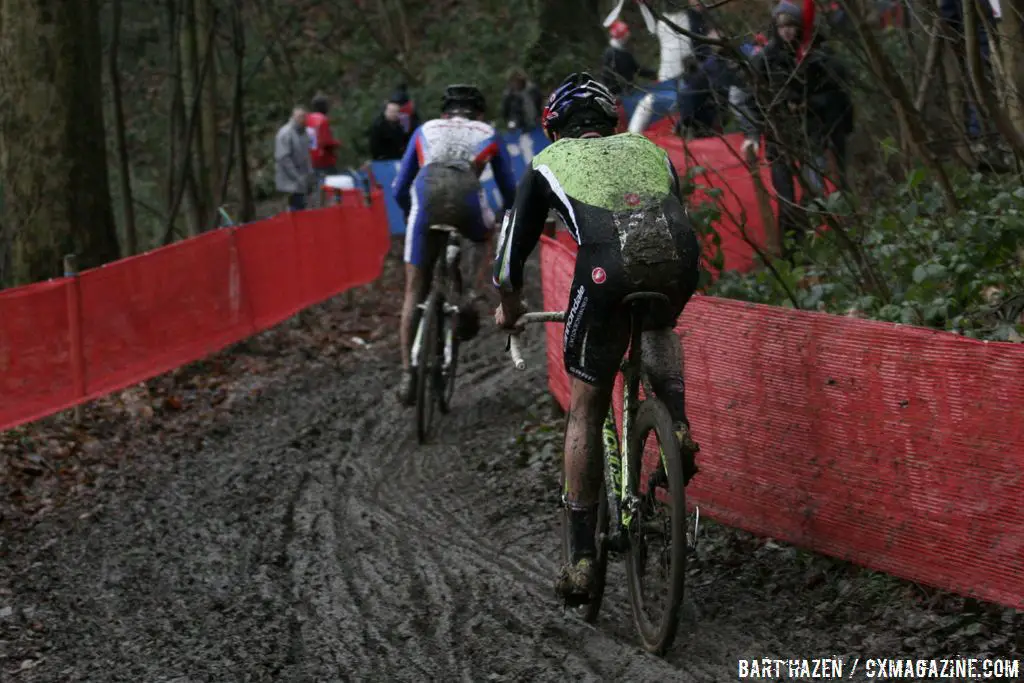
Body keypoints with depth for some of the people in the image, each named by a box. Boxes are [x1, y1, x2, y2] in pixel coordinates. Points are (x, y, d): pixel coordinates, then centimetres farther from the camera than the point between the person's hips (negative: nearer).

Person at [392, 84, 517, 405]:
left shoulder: (426, 130, 33)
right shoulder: (489, 135, 30)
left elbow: (400, 189, 33)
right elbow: (509, 190, 33)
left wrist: (410, 217, 51)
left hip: (426, 201, 1)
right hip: (467, 200, -1)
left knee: (414, 291, 11)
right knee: (486, 239, 36)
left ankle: (408, 373, 3)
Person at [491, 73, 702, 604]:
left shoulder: (550, 161, 28)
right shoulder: (649, 149, 35)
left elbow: (515, 241, 31)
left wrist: (509, 307, 49)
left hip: (608, 264, -2)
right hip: (679, 259, 2)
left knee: (585, 411, 14)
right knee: (660, 329, 39)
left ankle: (581, 561, 14)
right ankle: (678, 430, 14)